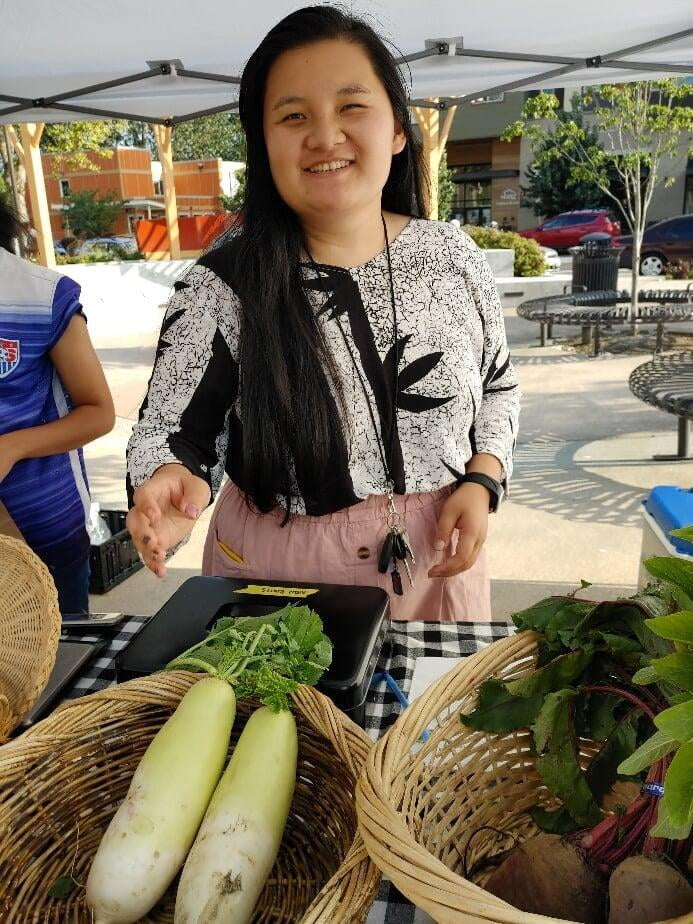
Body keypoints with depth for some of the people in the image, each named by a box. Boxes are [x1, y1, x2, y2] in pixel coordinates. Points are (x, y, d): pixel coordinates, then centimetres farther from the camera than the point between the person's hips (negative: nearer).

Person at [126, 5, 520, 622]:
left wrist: (481, 481, -8)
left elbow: (497, 387, 8)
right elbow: (172, 431, -9)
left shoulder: (453, 256, -4)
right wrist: (174, 485, -31)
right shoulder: (220, 287, -14)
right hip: (278, 572, -2)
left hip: (436, 562, 3)